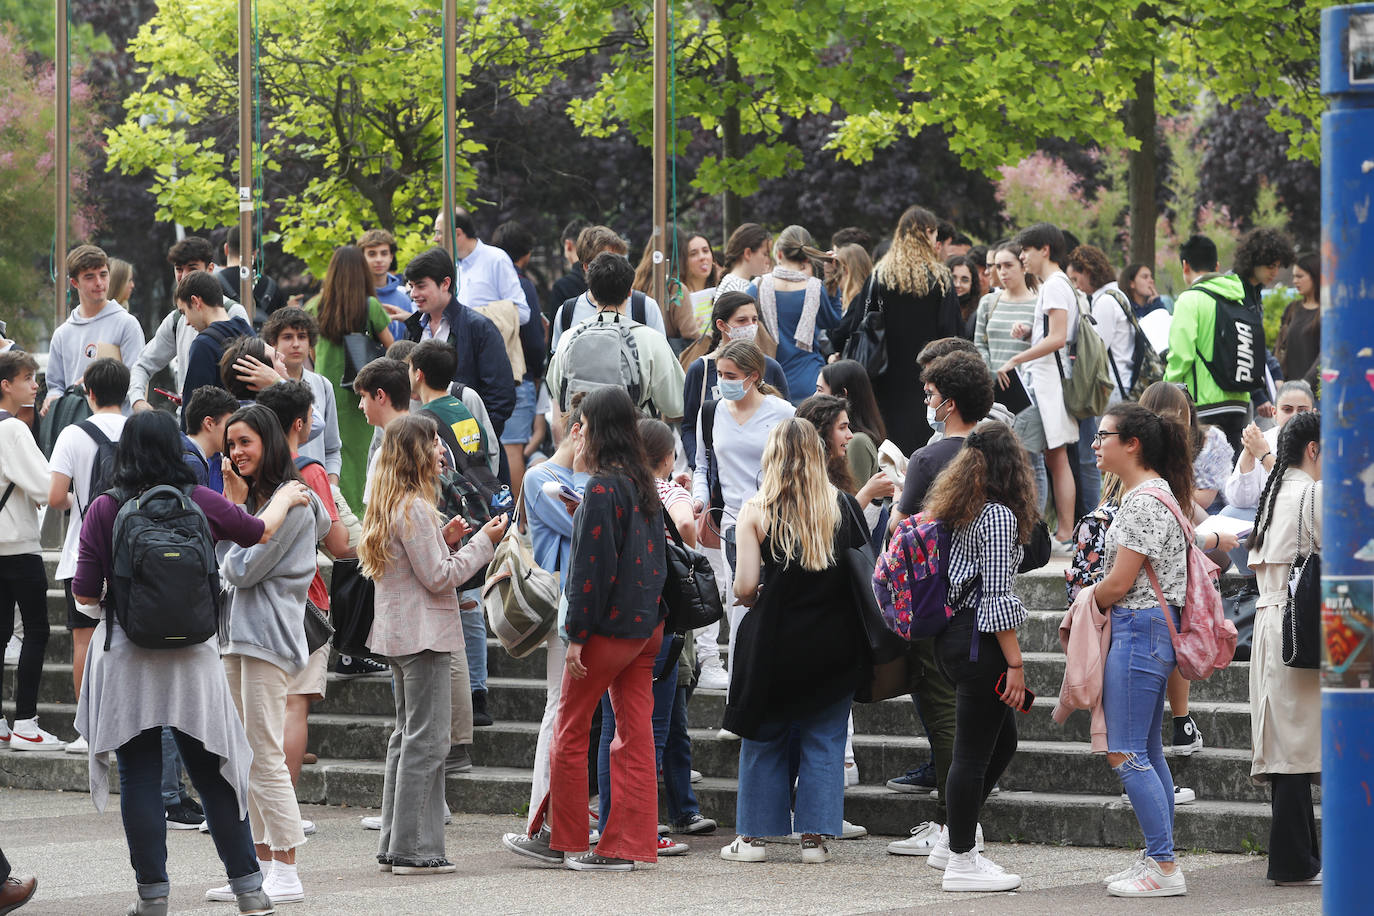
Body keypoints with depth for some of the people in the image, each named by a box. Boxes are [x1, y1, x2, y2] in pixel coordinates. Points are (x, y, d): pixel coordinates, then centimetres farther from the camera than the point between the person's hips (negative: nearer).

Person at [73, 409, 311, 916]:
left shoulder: (105, 509, -6)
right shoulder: (201, 503, 0)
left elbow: (85, 595, -7)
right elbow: (259, 531, 18)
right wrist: (286, 498, 38)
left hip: (127, 659, -2)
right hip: (193, 657, 2)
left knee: (139, 778, 5)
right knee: (212, 774, 9)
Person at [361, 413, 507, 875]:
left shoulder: (389, 506, 13)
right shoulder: (414, 508, -17)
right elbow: (439, 577, -17)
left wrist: (444, 539, 9)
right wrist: (483, 542, -9)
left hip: (401, 634, 10)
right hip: (424, 634, -10)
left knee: (408, 734, 15)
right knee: (426, 739, -7)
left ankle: (395, 845, 17)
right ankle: (413, 849, -8)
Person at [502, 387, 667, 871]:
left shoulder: (603, 488, -16)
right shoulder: (644, 484, 9)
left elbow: (592, 566, -18)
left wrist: (577, 634, -15)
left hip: (608, 626, -8)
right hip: (645, 624, 8)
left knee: (570, 732, 5)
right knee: (634, 735, 6)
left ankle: (558, 837, 13)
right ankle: (627, 845, 5)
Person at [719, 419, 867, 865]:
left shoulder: (756, 511, -7)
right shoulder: (842, 506, -2)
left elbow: (745, 587, -10)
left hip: (775, 642, -1)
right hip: (834, 641, 1)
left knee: (764, 737, 12)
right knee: (824, 740, 8)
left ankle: (754, 835, 13)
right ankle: (815, 836, 5)